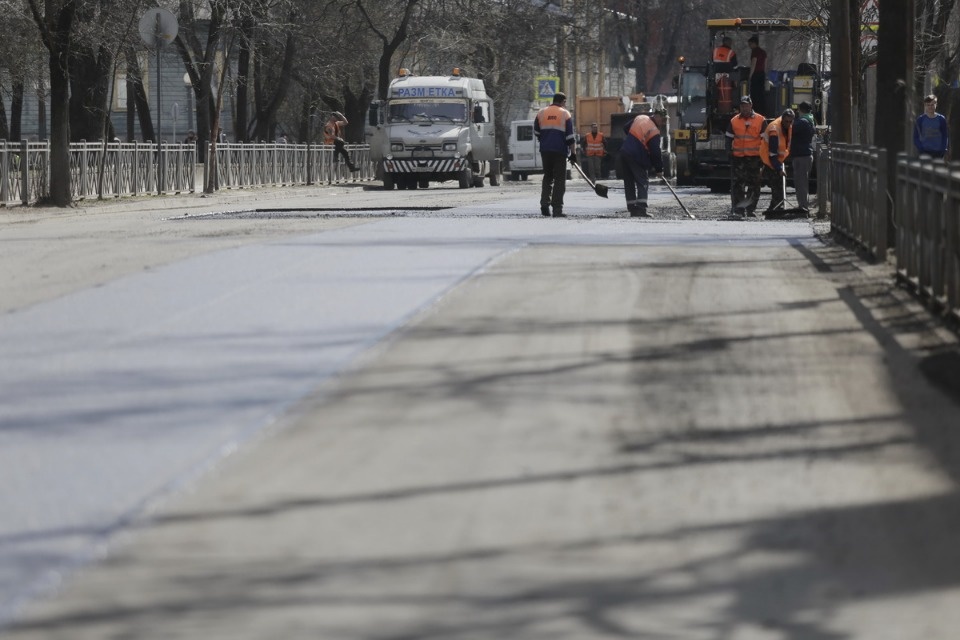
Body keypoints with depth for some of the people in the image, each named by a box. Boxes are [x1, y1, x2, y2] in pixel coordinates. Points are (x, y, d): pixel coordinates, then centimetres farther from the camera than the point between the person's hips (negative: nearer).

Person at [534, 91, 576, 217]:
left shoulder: (541, 113, 7)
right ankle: (557, 209, -5)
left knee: (548, 177, 17)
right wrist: (573, 153, -2)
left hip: (545, 150, 4)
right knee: (559, 179, 1)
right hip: (560, 151, -4)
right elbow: (570, 136, -7)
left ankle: (545, 202, 1)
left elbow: (536, 132, 15)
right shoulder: (565, 114, -3)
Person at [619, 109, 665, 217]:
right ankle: (640, 209, -16)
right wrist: (659, 170, -4)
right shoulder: (654, 131, -14)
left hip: (624, 153, 8)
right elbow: (656, 152, -13)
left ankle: (632, 209, 15)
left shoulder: (640, 118, 7)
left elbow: (626, 128, 22)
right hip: (637, 158, -8)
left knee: (629, 183, 12)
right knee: (643, 183, -4)